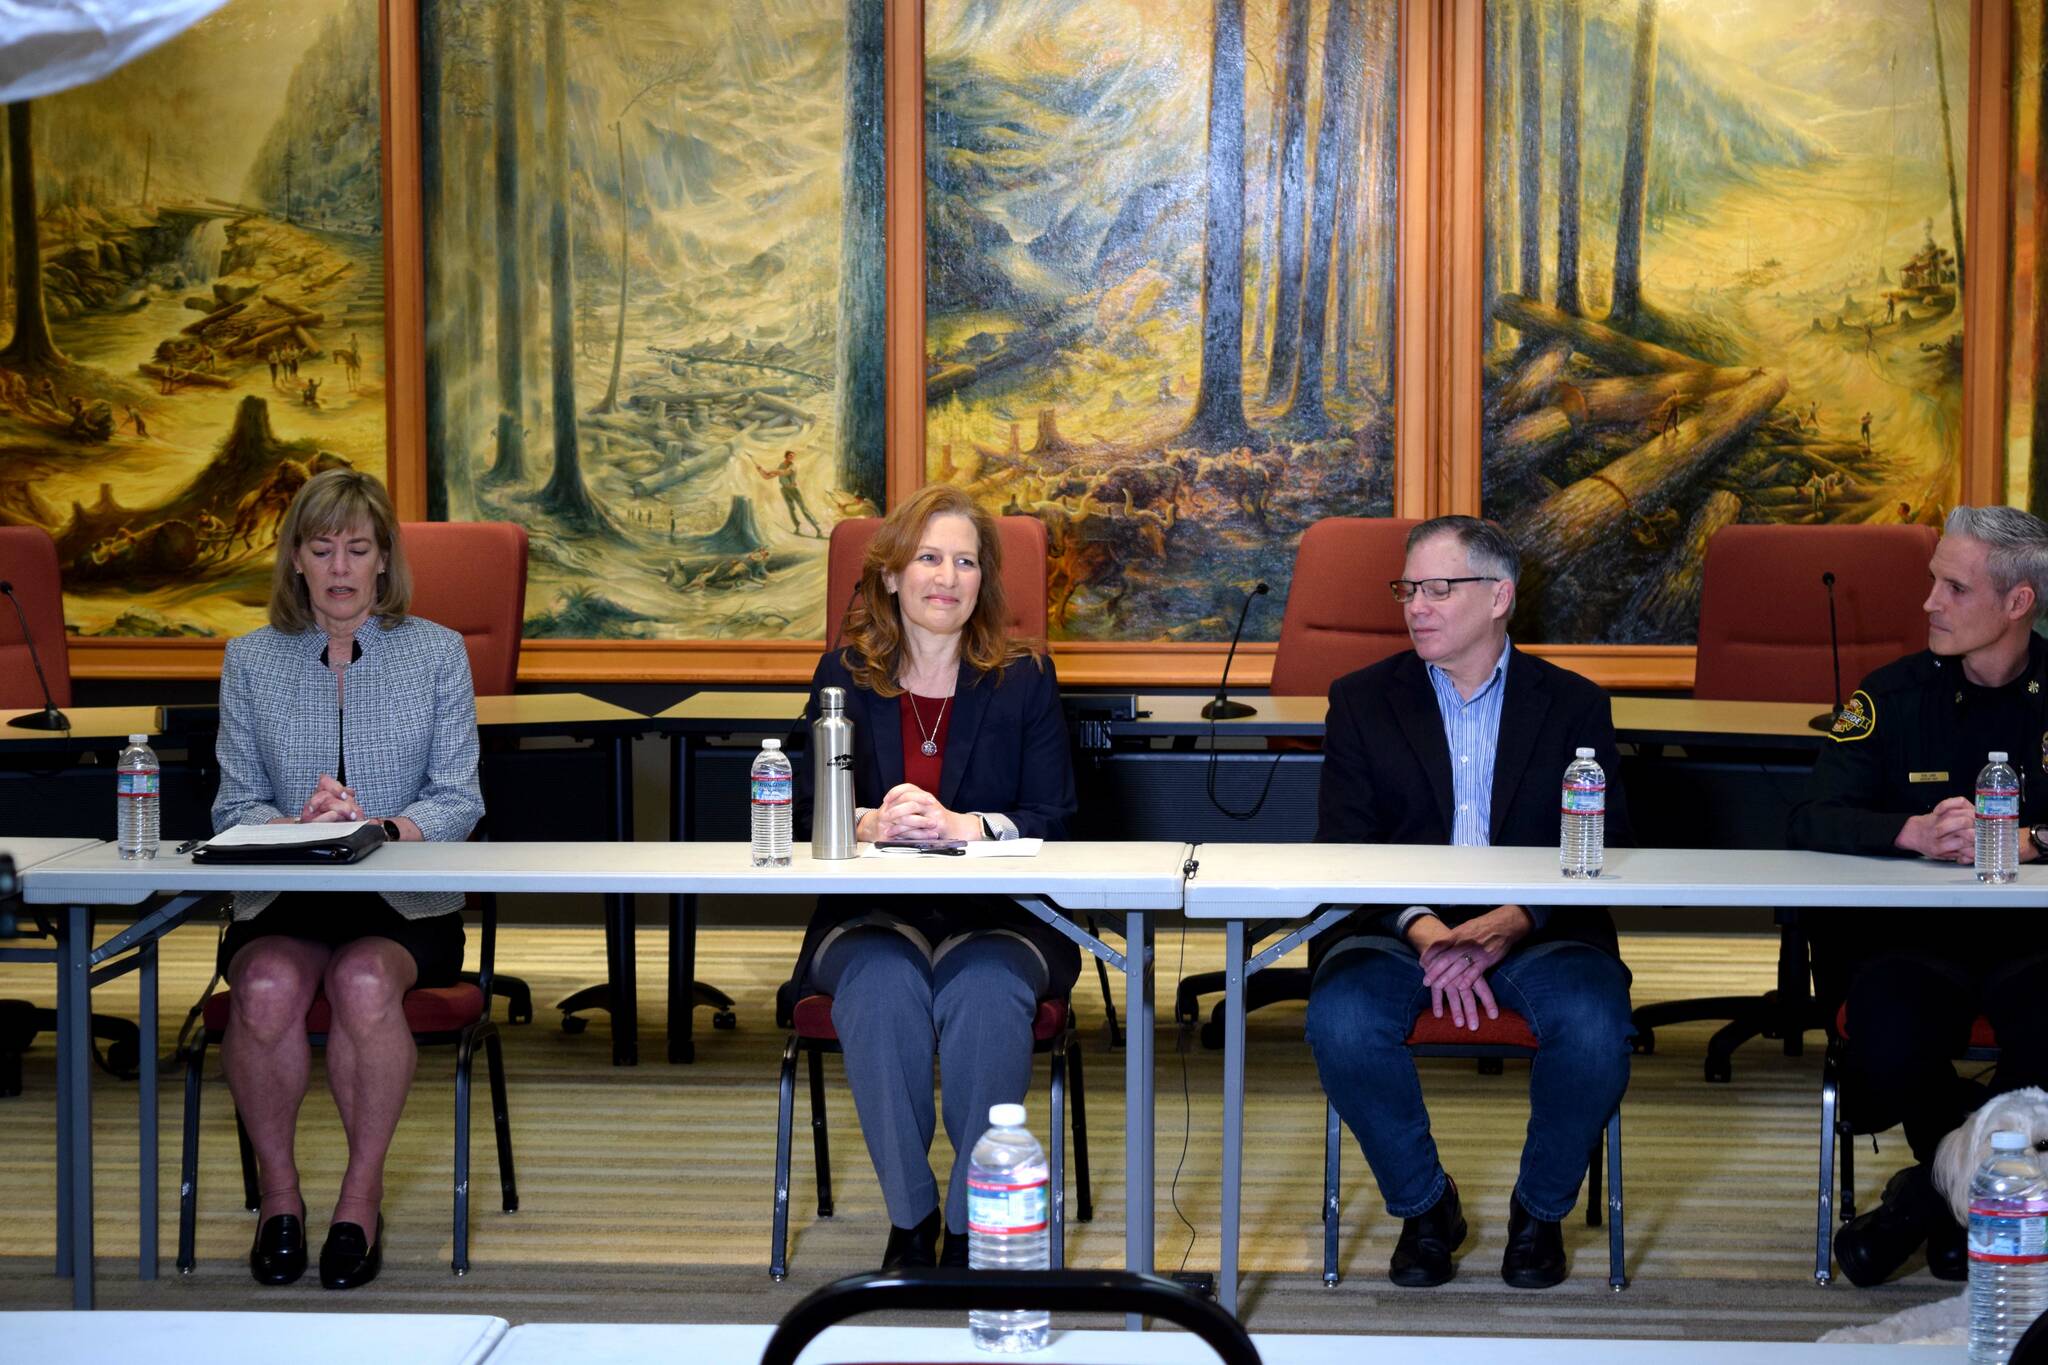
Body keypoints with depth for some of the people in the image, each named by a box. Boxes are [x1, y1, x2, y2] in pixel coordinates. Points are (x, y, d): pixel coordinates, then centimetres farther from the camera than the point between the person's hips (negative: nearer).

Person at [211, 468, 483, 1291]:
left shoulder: (436, 653, 7)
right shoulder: (251, 660, 11)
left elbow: (458, 800, 0)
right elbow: (234, 806, 6)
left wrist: (379, 830, -21)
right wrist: (295, 828, -18)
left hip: (405, 902, -1)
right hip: (280, 902, 1)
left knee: (364, 982, -35)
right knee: (268, 989, -33)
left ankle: (362, 1193, -16)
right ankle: (278, 1192, -12)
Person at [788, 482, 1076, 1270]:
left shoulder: (1025, 680, 8)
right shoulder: (844, 676, 10)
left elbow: (1053, 820, 0)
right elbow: (805, 814, 5)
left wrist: (961, 826, -19)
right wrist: (870, 825, -19)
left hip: (997, 916, 0)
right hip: (874, 917, 1)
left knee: (986, 992, -33)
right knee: (884, 987, -33)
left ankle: (974, 1226, -20)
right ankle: (910, 1219, -19)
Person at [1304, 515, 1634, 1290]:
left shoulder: (1573, 706, 9)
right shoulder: (1362, 702, 10)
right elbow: (1341, 852, 1)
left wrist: (1515, 921, -18)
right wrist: (1419, 928, -18)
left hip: (1537, 929, 0)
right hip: (1395, 926, 0)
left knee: (1595, 1025, -31)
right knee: (1341, 1022, -31)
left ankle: (1540, 1211, -2)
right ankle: (1424, 1205, -4)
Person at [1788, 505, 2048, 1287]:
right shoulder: (1895, 695, 7)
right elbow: (1813, 823, -4)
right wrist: (1916, 833, -22)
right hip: (1910, 935, 0)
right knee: (1894, 1045, -32)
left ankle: (1939, 1194, -5)